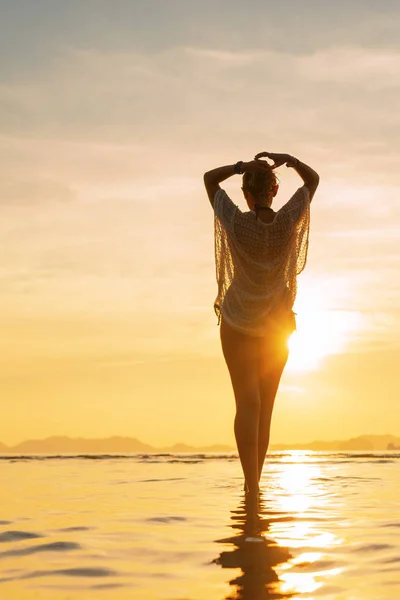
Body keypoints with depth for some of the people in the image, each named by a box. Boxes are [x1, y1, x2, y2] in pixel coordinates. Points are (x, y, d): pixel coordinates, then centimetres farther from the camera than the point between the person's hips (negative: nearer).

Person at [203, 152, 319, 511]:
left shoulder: (236, 223, -18)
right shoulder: (288, 221, -14)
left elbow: (209, 178, -3)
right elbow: (313, 179, 2)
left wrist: (241, 166, -16)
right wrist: (287, 159, -12)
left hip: (237, 324, -2)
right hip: (277, 324, 2)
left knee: (247, 403, -6)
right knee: (265, 405, 13)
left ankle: (251, 485, -20)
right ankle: (254, 481, 18)